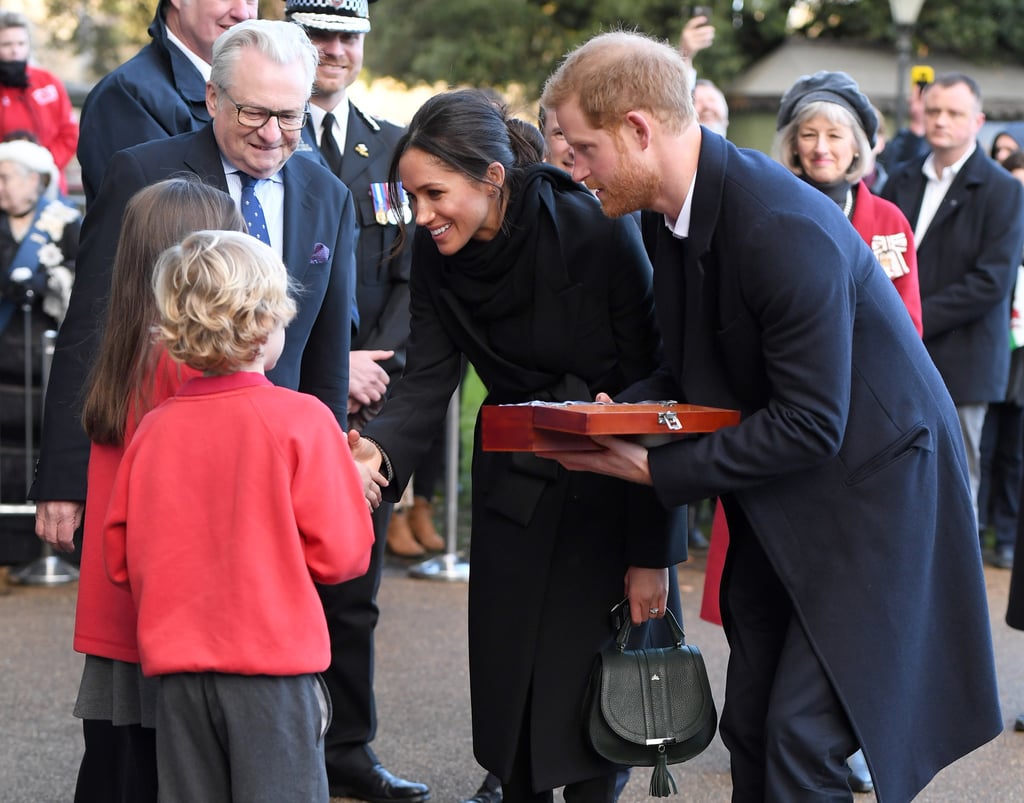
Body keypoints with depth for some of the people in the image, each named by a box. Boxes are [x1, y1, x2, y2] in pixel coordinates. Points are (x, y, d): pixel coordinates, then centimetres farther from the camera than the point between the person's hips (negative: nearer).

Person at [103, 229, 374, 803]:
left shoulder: (155, 428, 1)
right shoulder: (300, 419, -9)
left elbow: (120, 557, 7)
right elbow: (342, 552, -8)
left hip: (178, 668, 4)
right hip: (273, 663, -4)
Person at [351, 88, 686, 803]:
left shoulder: (599, 233, -23)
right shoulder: (436, 254, -8)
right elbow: (428, 381, -9)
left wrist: (653, 553, -19)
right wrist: (380, 450, -33)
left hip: (613, 488, -4)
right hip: (516, 483, 4)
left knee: (596, 693, -4)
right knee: (508, 685, 5)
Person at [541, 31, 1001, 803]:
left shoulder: (785, 228, -29)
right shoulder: (669, 214, -1)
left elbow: (809, 424, -27)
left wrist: (657, 469, -21)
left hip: (870, 485, -9)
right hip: (776, 505, 9)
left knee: (803, 737, -11)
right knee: (751, 729, 11)